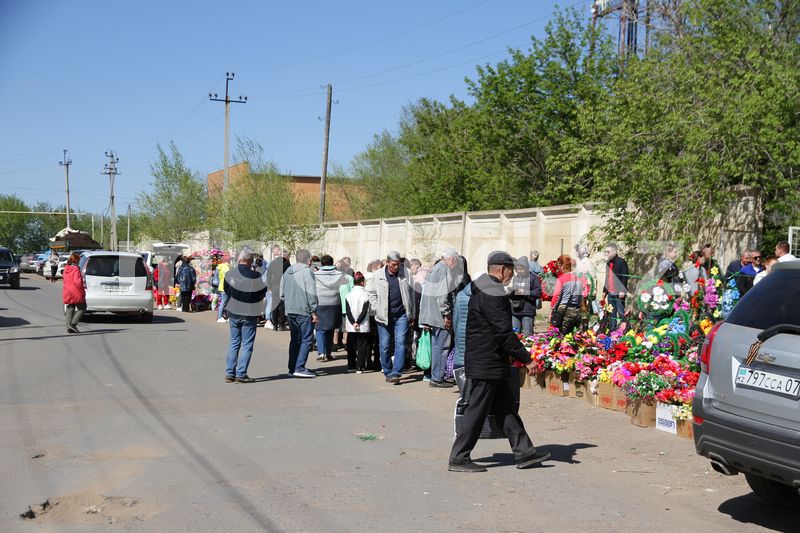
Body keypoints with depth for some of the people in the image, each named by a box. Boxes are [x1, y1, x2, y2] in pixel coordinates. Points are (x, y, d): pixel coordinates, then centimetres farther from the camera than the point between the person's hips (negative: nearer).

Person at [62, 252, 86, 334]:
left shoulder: (66, 269, 10)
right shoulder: (76, 269, -15)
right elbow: (77, 281, -24)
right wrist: (82, 287, -9)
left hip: (67, 293, 8)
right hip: (76, 293, -8)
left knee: (70, 310, 12)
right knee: (82, 308, 5)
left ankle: (69, 328, 8)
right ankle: (73, 324, -6)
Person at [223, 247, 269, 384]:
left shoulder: (229, 275, -6)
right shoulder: (255, 276, -16)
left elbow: (226, 291, 7)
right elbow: (262, 293, -3)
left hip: (233, 313, 4)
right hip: (250, 314, -4)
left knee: (234, 343, 15)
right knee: (247, 344, 4)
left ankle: (230, 373, 14)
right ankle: (241, 374, 1)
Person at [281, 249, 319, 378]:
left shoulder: (287, 272, 12)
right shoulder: (307, 272, -10)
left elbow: (282, 293, 16)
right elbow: (311, 293, -14)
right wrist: (314, 311, -10)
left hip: (290, 311, 7)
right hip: (304, 311, -7)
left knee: (294, 340, 15)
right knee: (306, 339, -4)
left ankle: (292, 368, 17)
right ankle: (299, 368, -10)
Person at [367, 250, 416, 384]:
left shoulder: (405, 273, 3)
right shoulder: (378, 275, 0)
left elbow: (411, 292, 9)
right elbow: (370, 292, 11)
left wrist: (412, 313, 9)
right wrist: (376, 308, 1)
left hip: (401, 315, 0)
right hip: (384, 316, 0)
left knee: (400, 343, -10)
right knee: (385, 346, 6)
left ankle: (396, 373, -11)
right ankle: (387, 372, 20)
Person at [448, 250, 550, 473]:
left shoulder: (481, 289, 13)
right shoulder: (492, 295, -20)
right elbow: (504, 332, -22)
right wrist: (526, 358, -16)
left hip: (489, 362, 11)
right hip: (487, 364, -11)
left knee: (506, 408, 14)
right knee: (477, 410, -2)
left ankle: (524, 452, 21)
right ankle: (459, 458, 5)